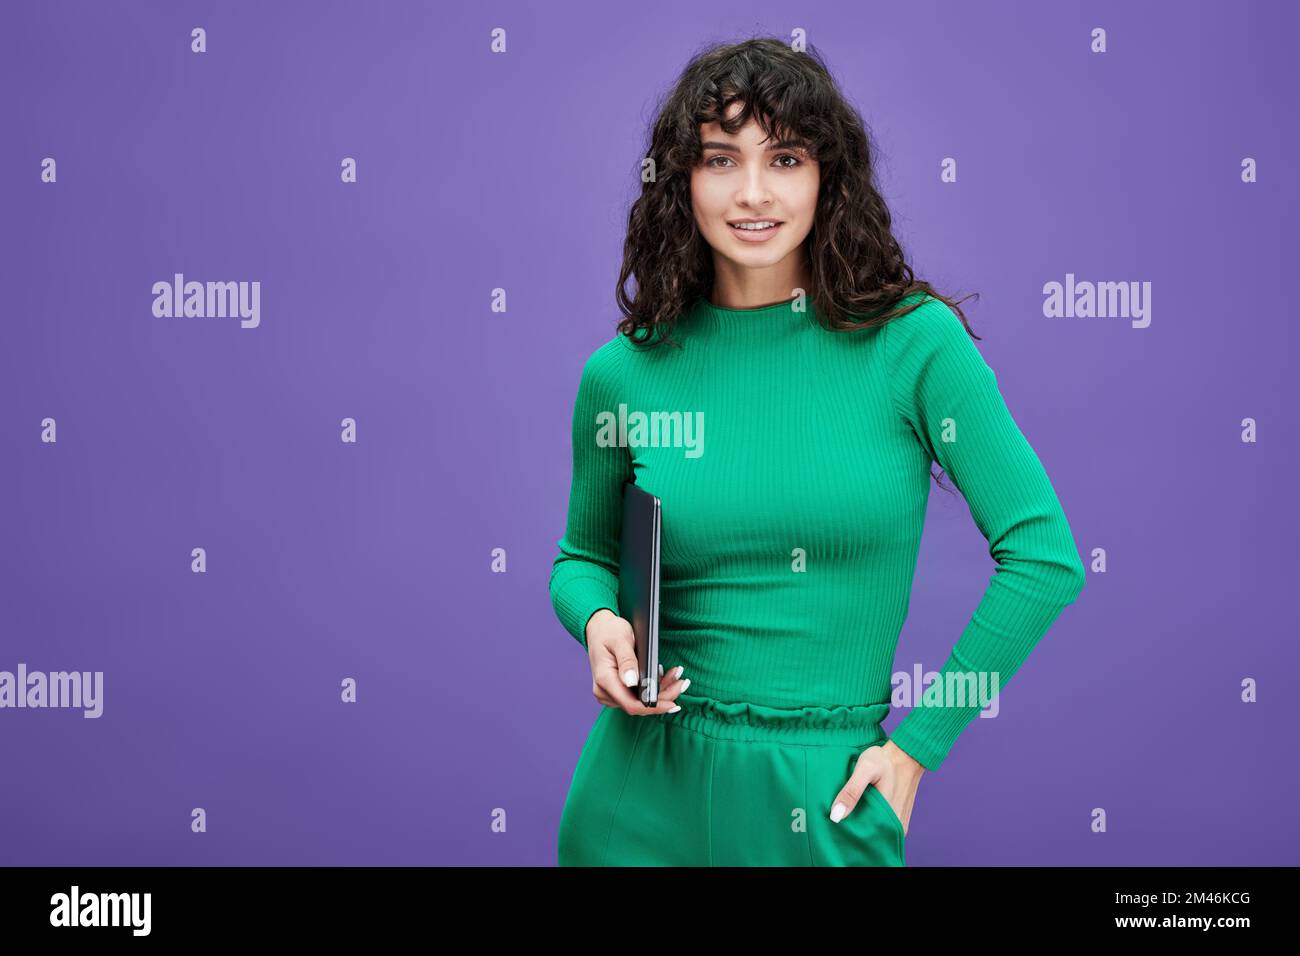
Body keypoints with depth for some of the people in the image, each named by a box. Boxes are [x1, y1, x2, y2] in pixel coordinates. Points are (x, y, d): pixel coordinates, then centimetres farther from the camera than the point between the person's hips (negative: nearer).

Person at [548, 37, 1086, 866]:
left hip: (826, 797, -2)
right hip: (647, 794, 2)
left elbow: (1044, 555, -7)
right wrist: (598, 621, -9)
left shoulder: (914, 342, -9)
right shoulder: (623, 373, -2)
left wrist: (919, 744, -5)